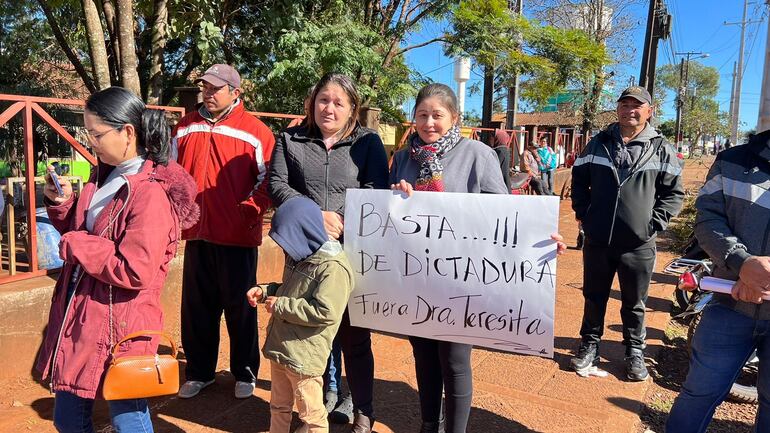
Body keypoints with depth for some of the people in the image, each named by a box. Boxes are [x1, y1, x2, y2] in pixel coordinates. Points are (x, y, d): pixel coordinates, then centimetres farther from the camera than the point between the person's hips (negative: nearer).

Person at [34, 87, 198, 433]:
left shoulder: (150, 194, -20)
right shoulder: (104, 177, 7)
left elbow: (134, 273, -24)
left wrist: (75, 245, -15)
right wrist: (61, 204, 3)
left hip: (118, 329, -8)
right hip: (77, 318, 9)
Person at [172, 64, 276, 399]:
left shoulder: (255, 131, -5)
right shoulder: (185, 127, 9)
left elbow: (266, 180, -5)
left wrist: (250, 210, -15)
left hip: (238, 236, -4)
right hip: (197, 233, 5)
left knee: (240, 308, 7)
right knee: (196, 308, 14)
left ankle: (245, 373, 24)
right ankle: (198, 372, 31)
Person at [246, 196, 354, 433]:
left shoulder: (333, 267, -21)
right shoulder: (300, 257, 9)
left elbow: (325, 312, -29)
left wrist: (280, 306, -21)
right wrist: (264, 291, 6)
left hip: (304, 357, -9)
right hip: (280, 349, 9)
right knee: (279, 407, 24)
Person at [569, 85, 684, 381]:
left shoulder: (661, 149, 1)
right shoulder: (599, 143, 6)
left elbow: (674, 193, 3)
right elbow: (579, 180, 13)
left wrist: (654, 224, -6)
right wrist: (583, 214, 4)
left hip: (639, 244, -1)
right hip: (597, 239, 2)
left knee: (634, 302, 10)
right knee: (594, 296, 13)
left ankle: (635, 351, 27)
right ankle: (590, 345, 29)